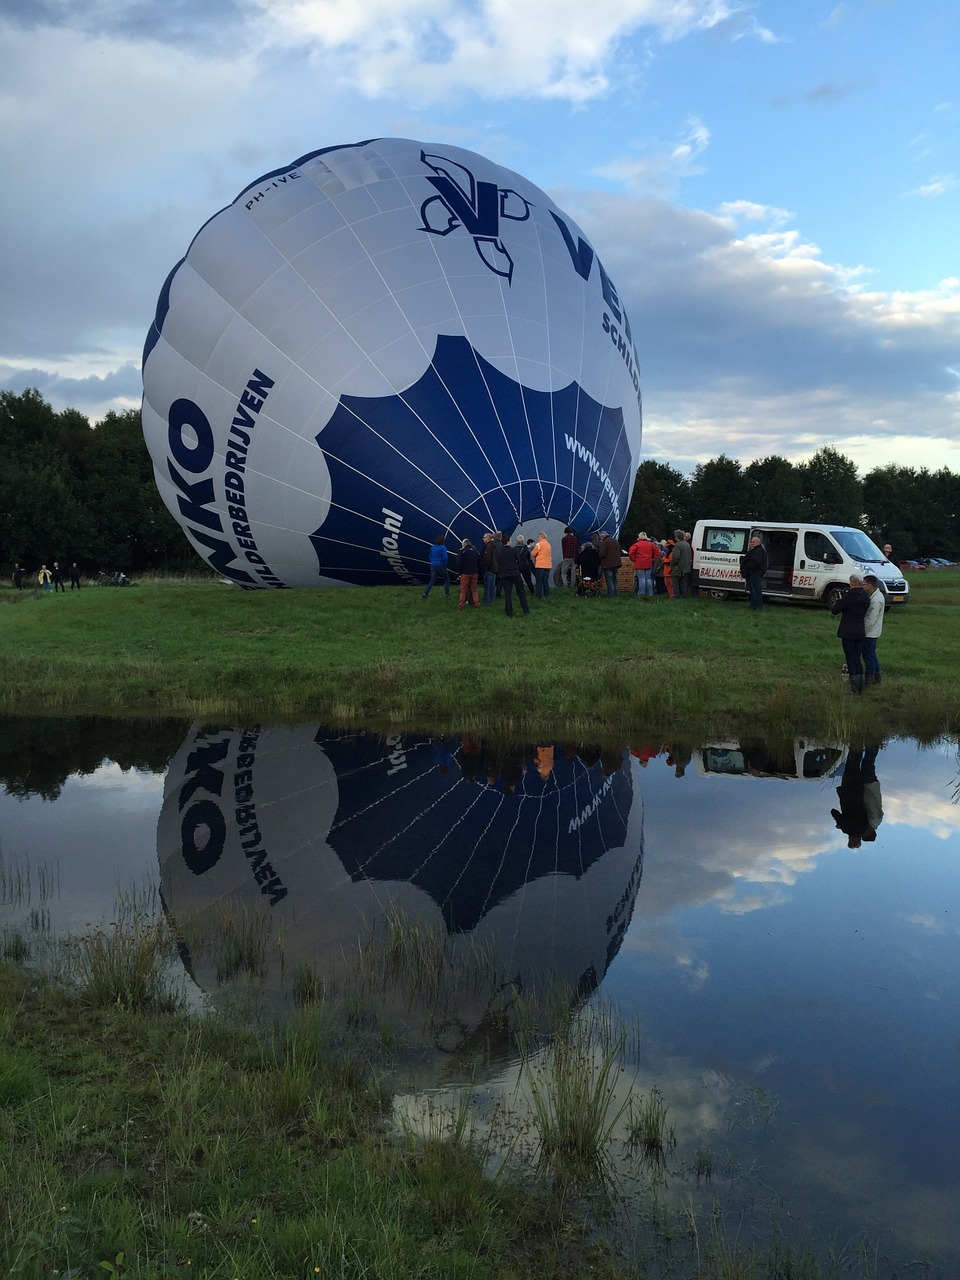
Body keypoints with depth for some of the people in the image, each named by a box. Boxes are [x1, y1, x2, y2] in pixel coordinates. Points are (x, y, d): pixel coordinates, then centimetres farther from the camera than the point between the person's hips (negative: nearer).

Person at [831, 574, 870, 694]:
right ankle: (860, 688, 16)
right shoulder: (866, 597, 4)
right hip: (860, 632, 6)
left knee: (850, 660, 1)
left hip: (848, 633, -6)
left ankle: (854, 689, 1)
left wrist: (836, 602, 13)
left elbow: (834, 610, -10)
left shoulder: (848, 595, -15)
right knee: (858, 660, 13)